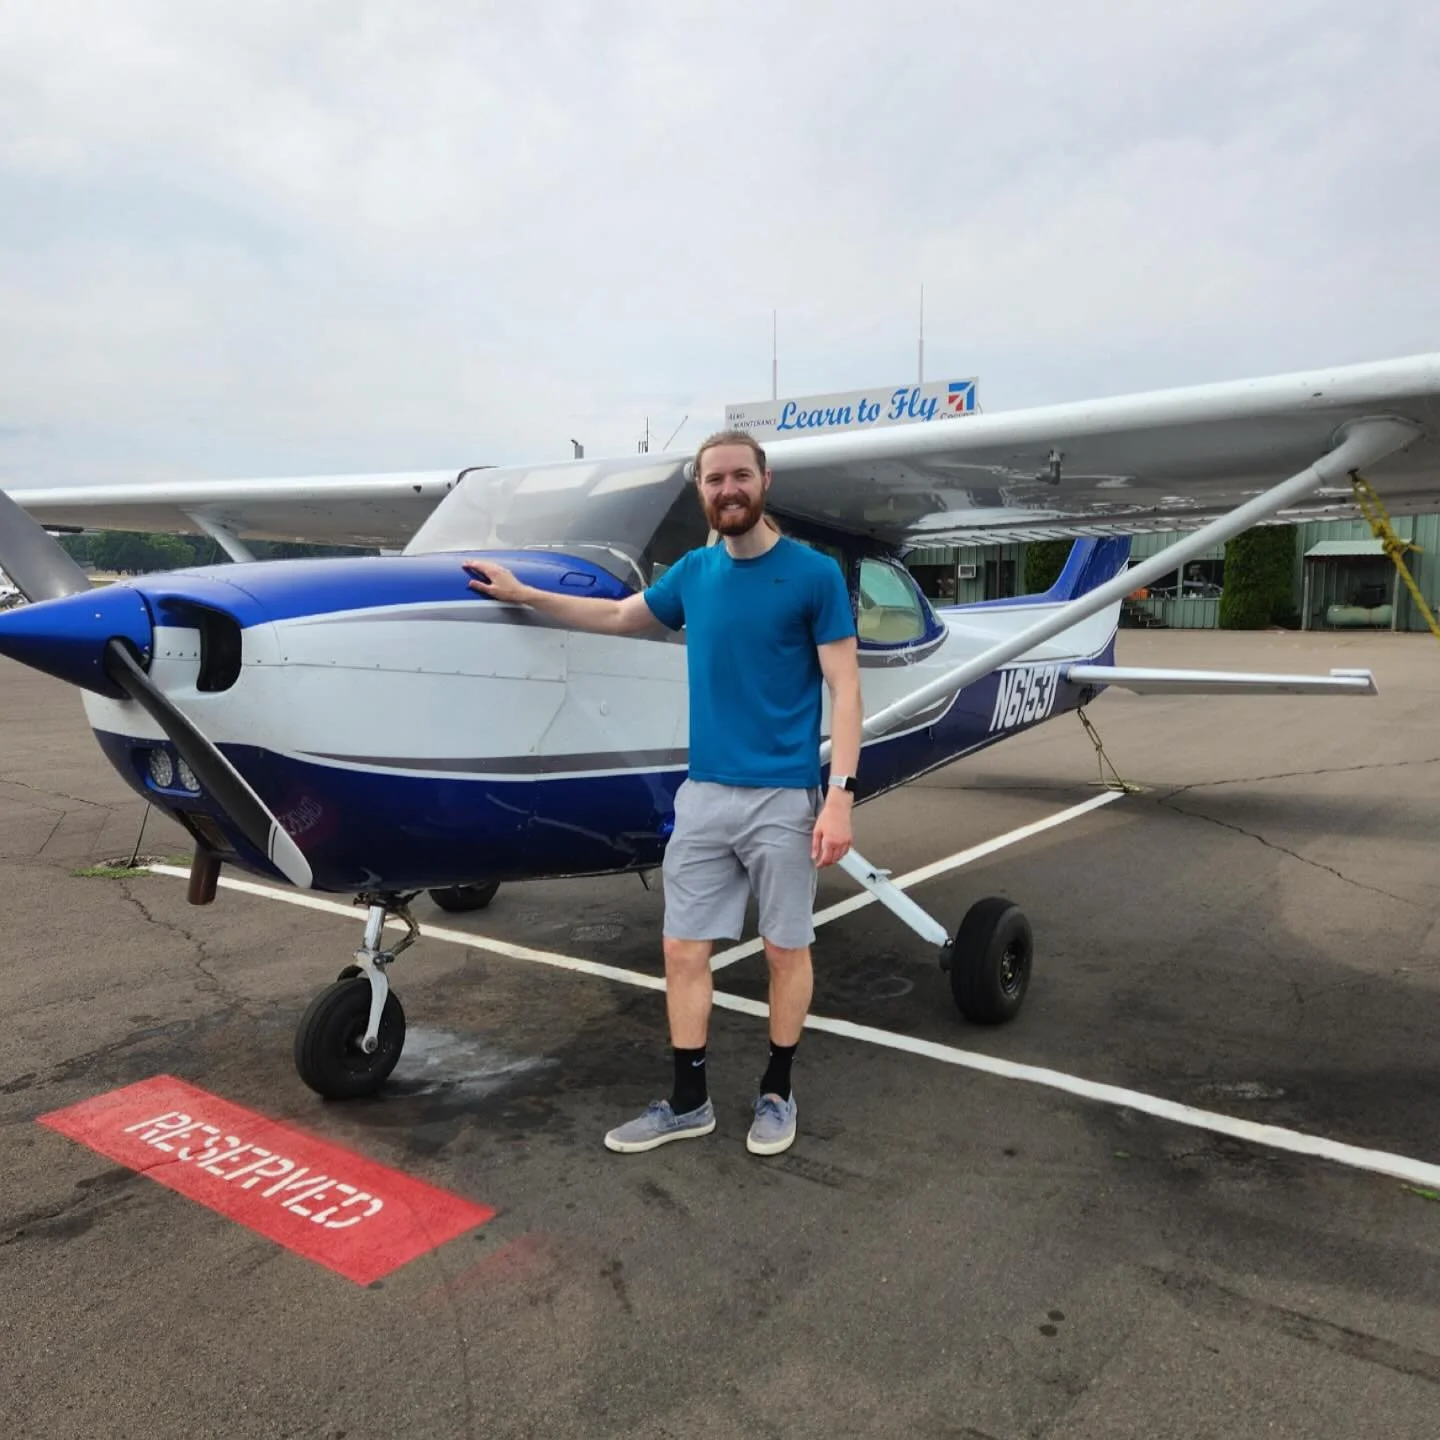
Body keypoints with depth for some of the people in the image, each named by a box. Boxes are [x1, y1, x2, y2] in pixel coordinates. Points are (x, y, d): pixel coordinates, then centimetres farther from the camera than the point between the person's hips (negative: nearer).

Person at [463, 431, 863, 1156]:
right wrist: (520, 593, 25)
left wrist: (840, 795, -16)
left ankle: (776, 1093, 29)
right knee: (683, 950, 8)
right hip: (703, 794, 5)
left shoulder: (814, 573, -6)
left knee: (786, 949, 9)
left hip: (783, 796, -4)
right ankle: (688, 1101, 23)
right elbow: (620, 616, 24)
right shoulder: (694, 571, 8)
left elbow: (845, 688, -8)